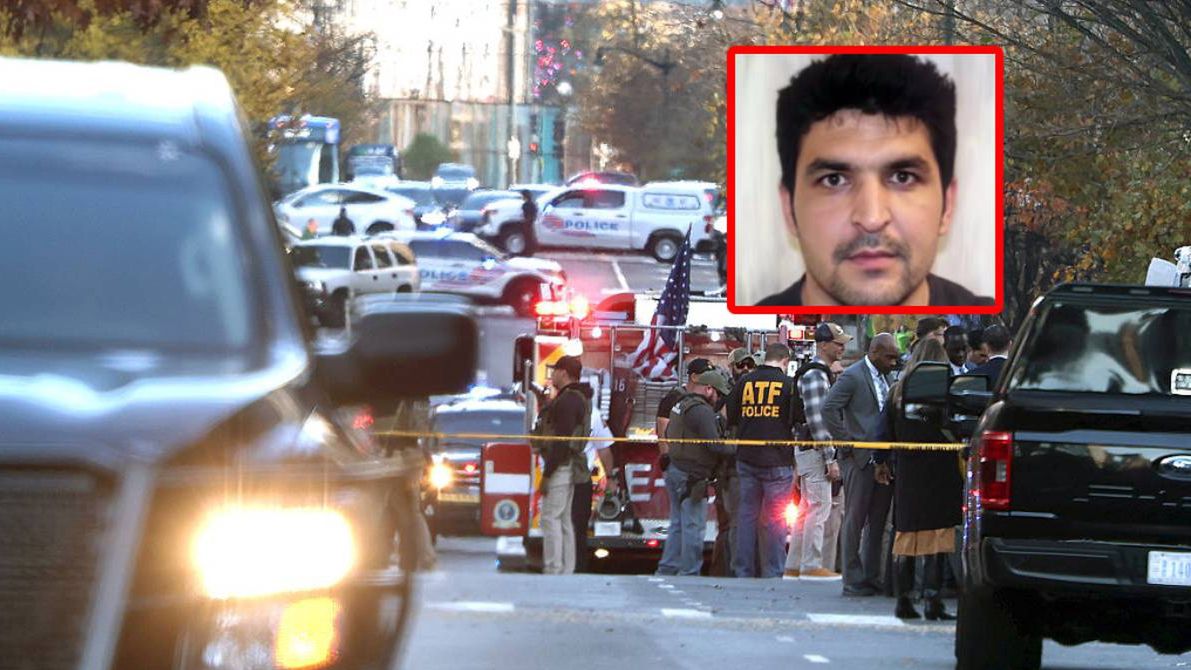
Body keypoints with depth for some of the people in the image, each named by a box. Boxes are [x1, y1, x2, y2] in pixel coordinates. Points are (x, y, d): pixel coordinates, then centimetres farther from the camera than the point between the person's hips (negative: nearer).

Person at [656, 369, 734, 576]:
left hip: (675, 471, 10)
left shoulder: (681, 405, 15)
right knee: (694, 528, -5)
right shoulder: (702, 410, -17)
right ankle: (689, 573, -3)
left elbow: (667, 434, 26)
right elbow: (715, 445, -23)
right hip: (692, 476, -10)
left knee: (678, 525, 16)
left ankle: (667, 570, 18)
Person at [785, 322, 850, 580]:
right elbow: (817, 420, -21)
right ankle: (812, 566, -8)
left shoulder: (820, 373, 17)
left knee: (807, 510, 13)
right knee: (820, 508, -8)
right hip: (815, 452, -10)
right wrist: (830, 459, -21)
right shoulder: (816, 375, -16)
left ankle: (794, 567, 16)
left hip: (806, 452, 10)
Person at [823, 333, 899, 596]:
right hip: (860, 457, -7)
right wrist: (847, 443, -15)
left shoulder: (885, 377, 15)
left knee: (878, 522, 9)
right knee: (855, 520, -2)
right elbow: (829, 409, -15)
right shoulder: (853, 376, -8)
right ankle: (853, 581, 0)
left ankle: (872, 577, 14)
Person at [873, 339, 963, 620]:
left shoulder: (897, 392, 5)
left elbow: (887, 431, 9)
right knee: (937, 534, -3)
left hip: (906, 473, 4)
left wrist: (881, 462, 22)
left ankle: (903, 599, 9)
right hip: (939, 471, -4)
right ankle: (933, 600, -10)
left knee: (905, 534, 10)